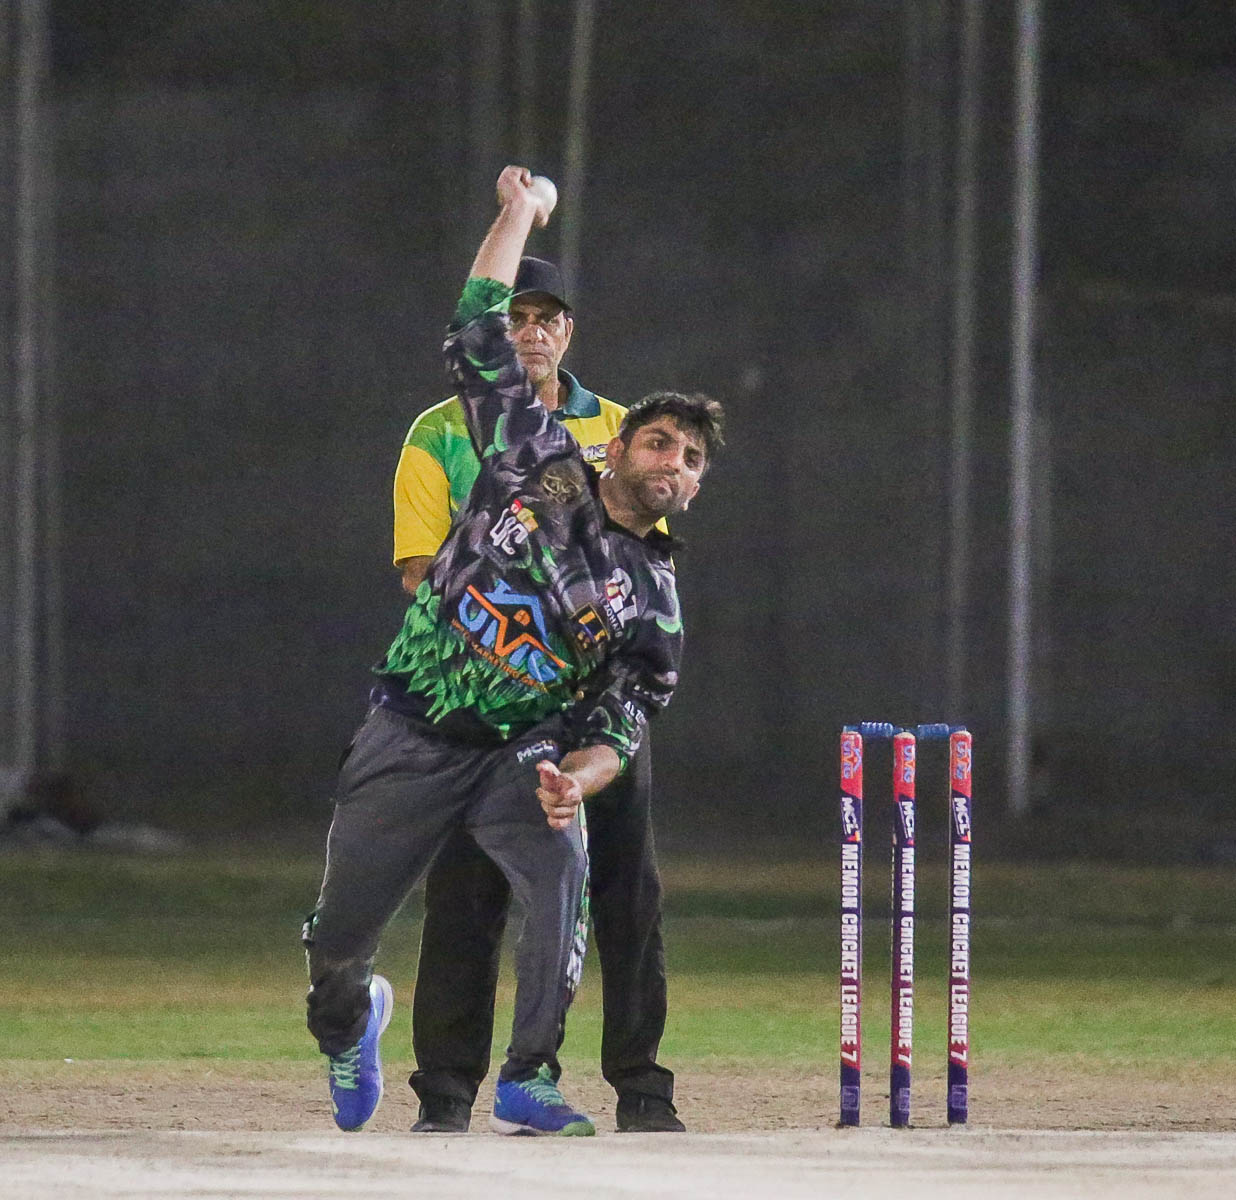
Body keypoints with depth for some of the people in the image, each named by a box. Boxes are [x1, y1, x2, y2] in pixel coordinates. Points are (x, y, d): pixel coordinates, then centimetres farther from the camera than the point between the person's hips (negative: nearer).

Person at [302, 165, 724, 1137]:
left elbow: (620, 727, -5)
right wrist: (519, 213, 7)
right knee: (338, 938, 2)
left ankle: (528, 1082, -21)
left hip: (523, 753, 0)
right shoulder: (541, 465, -2)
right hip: (411, 737, 0)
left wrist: (577, 779, -27)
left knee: (561, 869, -31)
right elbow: (480, 339, 2)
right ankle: (349, 1021, 41)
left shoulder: (654, 603, -1)